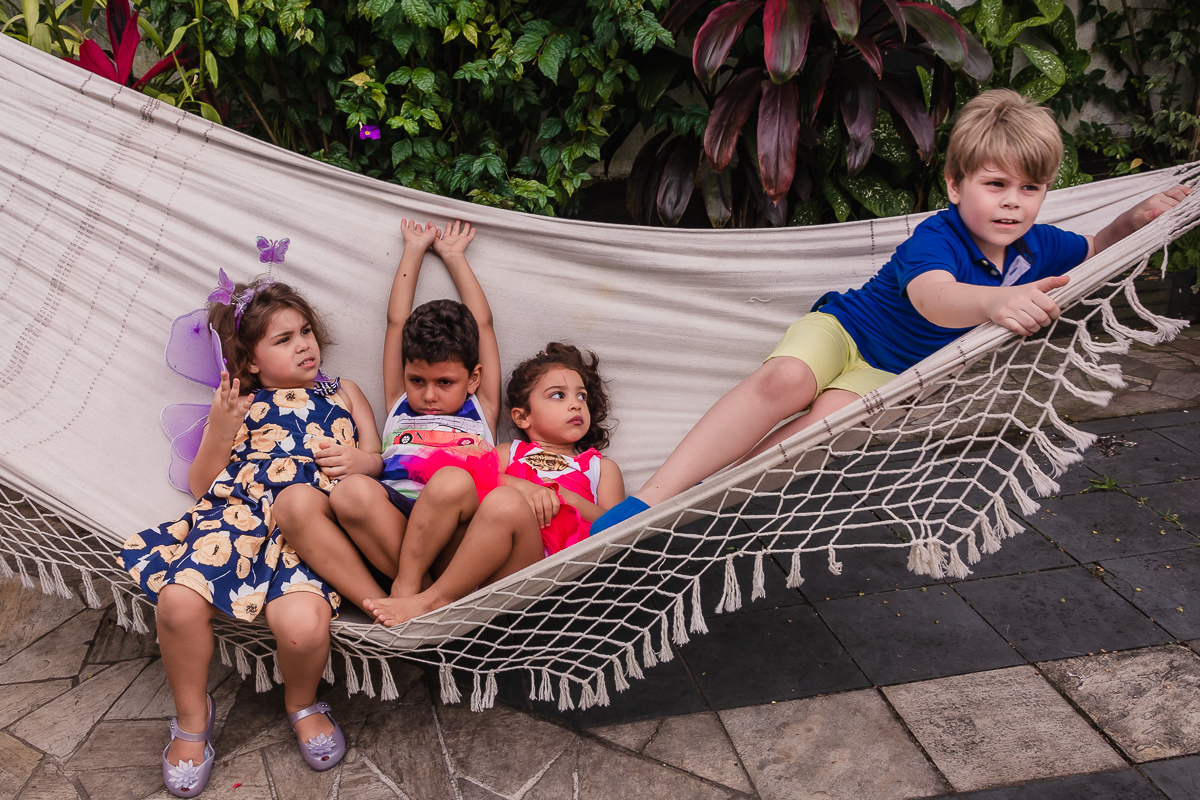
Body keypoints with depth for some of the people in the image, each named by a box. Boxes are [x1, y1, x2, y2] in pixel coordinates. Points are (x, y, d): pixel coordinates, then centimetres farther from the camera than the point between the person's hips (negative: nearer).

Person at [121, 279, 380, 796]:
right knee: (179, 602, -29)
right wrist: (220, 432, 2)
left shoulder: (343, 395, 29)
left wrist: (362, 460, 0)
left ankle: (302, 702, 5)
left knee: (303, 621, -33)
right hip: (238, 513, 2)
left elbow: (382, 461, 24)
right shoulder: (238, 404, 26)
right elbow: (200, 484, 19)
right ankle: (192, 716, 3)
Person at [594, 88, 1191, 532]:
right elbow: (934, 299, -45)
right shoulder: (935, 238, -24)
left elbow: (1095, 250, 17)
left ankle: (698, 502, -33)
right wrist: (994, 301, -66)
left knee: (828, 421, -32)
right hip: (842, 328, -4)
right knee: (785, 381, -38)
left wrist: (1137, 218, -5)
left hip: (889, 375, 5)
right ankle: (649, 500, -39)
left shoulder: (1036, 249, -1)